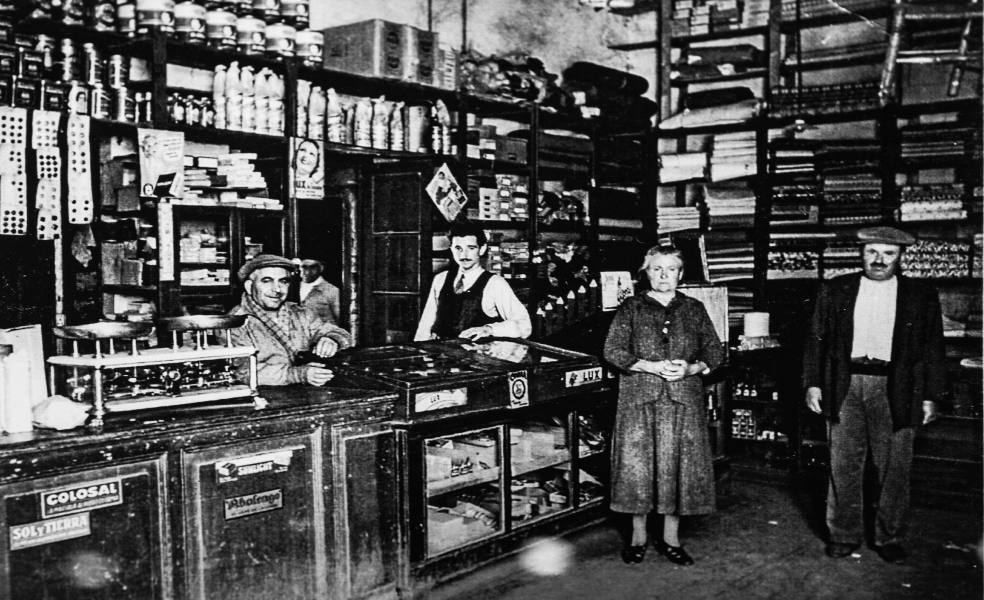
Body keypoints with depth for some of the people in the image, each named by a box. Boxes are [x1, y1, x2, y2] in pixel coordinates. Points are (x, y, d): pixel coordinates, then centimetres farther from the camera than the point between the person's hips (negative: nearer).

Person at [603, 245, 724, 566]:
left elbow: (715, 351, 10)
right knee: (638, 465, 0)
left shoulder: (694, 309, 11)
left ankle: (671, 539, 16)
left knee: (678, 466, 3)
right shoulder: (631, 308, 4)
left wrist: (691, 368, -10)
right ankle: (638, 537, 15)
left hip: (684, 400, 2)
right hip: (640, 399, -2)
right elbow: (613, 350, -3)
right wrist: (654, 366, -14)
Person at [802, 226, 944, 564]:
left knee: (894, 470, 6)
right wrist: (812, 383, 2)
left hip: (897, 393, 0)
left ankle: (889, 538, 22)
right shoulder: (834, 292, 7)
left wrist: (930, 396, 2)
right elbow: (816, 340, 9)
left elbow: (933, 350, 7)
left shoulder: (922, 297, 5)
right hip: (845, 387, 1)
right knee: (844, 467, 5)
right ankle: (844, 534, 18)